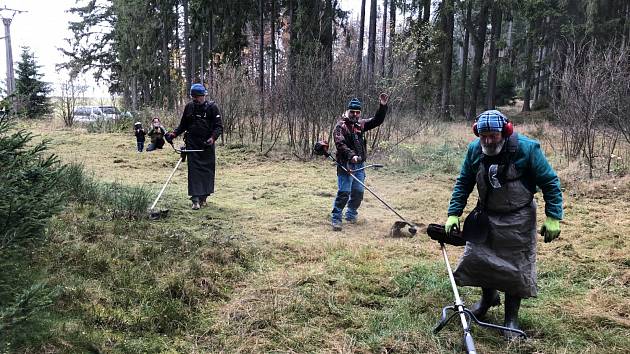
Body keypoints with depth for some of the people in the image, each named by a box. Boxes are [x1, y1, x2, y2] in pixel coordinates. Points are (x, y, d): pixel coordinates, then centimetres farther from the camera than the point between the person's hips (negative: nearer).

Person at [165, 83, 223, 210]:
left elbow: (219, 126, -3)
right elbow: (183, 125, 17)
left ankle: (203, 197, 17)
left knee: (207, 171, 5)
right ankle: (196, 199, -7)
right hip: (192, 144, 1)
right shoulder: (189, 107, 8)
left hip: (207, 144, -1)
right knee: (194, 170, -6)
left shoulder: (212, 107, -1)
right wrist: (173, 134, 0)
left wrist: (213, 137, -21)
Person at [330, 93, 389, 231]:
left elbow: (377, 121, 19)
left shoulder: (361, 124, 15)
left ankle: (351, 215, 28)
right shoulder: (341, 125, -6)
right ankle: (336, 219, -4)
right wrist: (351, 155, -32)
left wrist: (383, 106, 6)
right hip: (346, 164, -6)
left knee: (358, 192, 10)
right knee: (344, 192, -11)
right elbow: (340, 143, -19)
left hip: (359, 164, 7)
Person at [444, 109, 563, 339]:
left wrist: (553, 218, -13)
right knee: (475, 258, 8)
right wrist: (453, 214, -3)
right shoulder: (474, 150, -8)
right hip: (485, 217, 4)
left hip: (517, 220, -4)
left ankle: (511, 318, 22)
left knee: (516, 268, 3)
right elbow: (463, 183, 3)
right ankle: (488, 296, 39)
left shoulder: (527, 148, -19)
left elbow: (550, 183, -11)